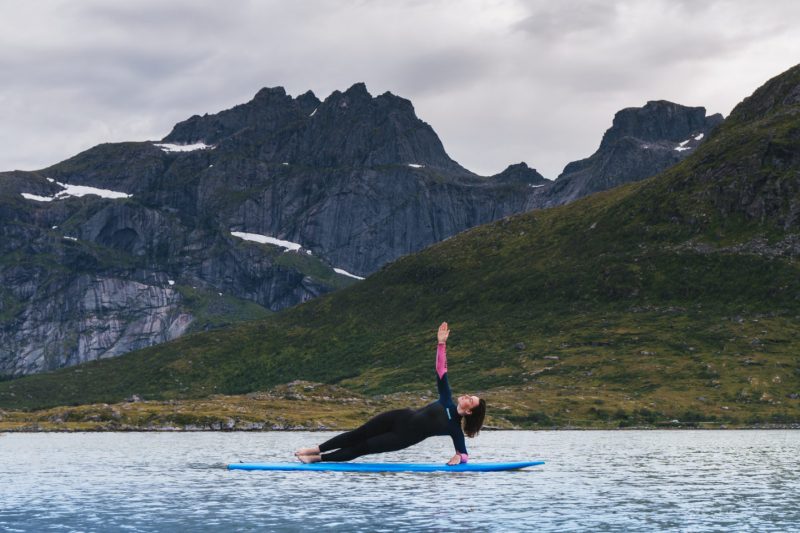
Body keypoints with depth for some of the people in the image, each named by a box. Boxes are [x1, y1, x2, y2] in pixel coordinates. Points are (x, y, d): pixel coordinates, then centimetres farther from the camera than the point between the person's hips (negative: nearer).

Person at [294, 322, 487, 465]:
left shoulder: (455, 429, -6)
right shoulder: (447, 402, 4)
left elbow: (464, 453, -2)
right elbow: (441, 371, 2)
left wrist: (459, 458, -27)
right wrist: (442, 344, -7)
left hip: (405, 436, -4)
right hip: (401, 417, 4)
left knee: (363, 447, -6)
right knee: (358, 434, -3)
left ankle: (318, 458, -2)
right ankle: (315, 450, 2)